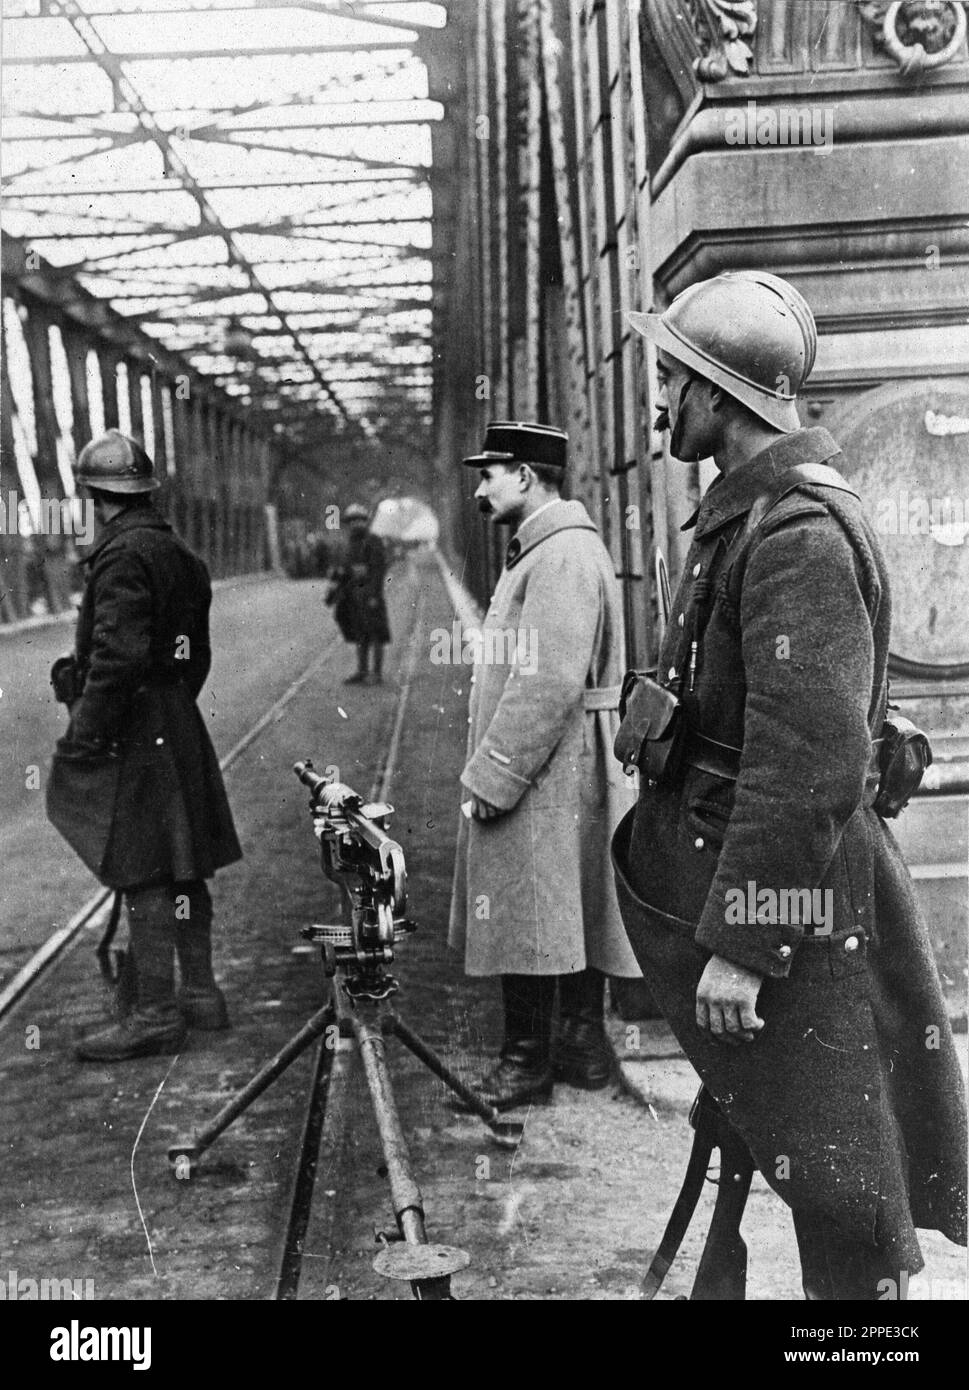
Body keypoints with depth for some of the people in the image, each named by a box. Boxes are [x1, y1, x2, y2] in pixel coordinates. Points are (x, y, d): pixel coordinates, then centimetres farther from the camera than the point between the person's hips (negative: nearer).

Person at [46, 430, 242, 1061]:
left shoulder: (124, 556, -15)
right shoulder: (181, 554, 14)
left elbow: (118, 655, -23)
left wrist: (84, 735, -19)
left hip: (133, 734, -9)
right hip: (177, 725, 9)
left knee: (146, 876, -4)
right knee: (182, 868, 15)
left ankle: (155, 1015, 1)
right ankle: (200, 993, 24)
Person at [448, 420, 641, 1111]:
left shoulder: (563, 557, -17)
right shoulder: (545, 549, 17)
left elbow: (549, 683, -24)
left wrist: (493, 775, -19)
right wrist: (491, 765, 19)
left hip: (545, 776, -10)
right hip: (571, 777, 10)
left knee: (526, 919, -2)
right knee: (573, 915, 14)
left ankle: (528, 1062, 8)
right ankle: (585, 1047, 23)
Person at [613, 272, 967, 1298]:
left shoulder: (800, 533, -22)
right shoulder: (748, 511, 10)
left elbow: (808, 762, -27)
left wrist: (740, 947, -25)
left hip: (782, 898, -10)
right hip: (703, 857, 10)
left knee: (832, 1169, 4)